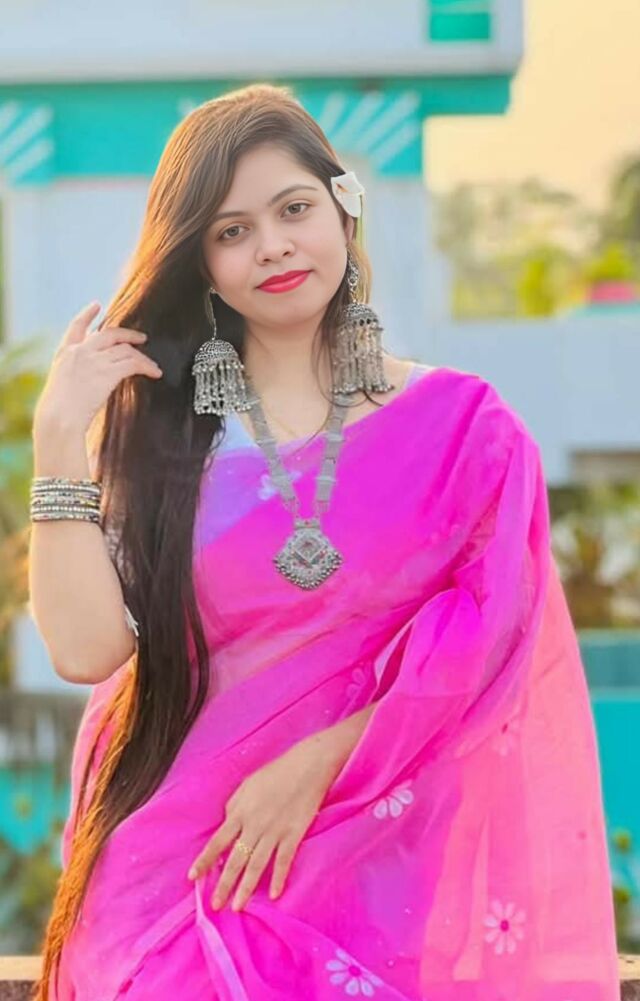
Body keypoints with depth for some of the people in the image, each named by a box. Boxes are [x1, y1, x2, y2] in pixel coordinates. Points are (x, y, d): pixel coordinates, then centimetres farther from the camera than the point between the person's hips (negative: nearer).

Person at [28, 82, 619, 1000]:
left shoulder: (461, 427, 0)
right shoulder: (155, 428, 0)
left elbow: (479, 645, -7)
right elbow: (85, 647, -10)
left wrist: (312, 767, -15)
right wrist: (62, 434, -12)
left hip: (389, 864, 0)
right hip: (184, 863, 0)